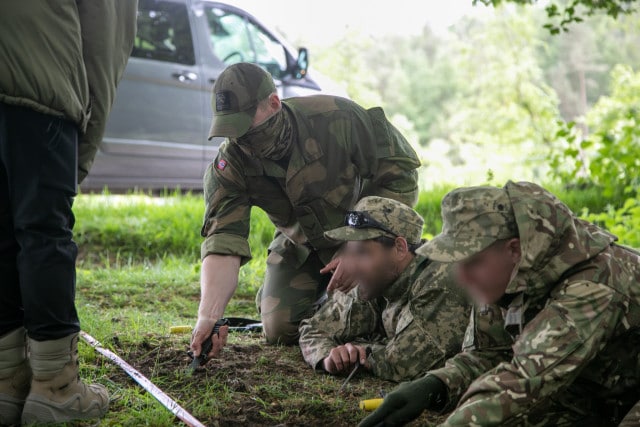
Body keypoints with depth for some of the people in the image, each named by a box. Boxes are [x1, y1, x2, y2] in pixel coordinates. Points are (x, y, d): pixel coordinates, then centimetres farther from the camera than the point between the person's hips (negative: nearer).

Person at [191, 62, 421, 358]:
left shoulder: (337, 118, -31)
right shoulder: (228, 167, -23)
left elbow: (401, 179, -24)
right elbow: (223, 244, -31)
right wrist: (208, 316, -47)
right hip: (300, 243, 3)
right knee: (280, 332, -7)